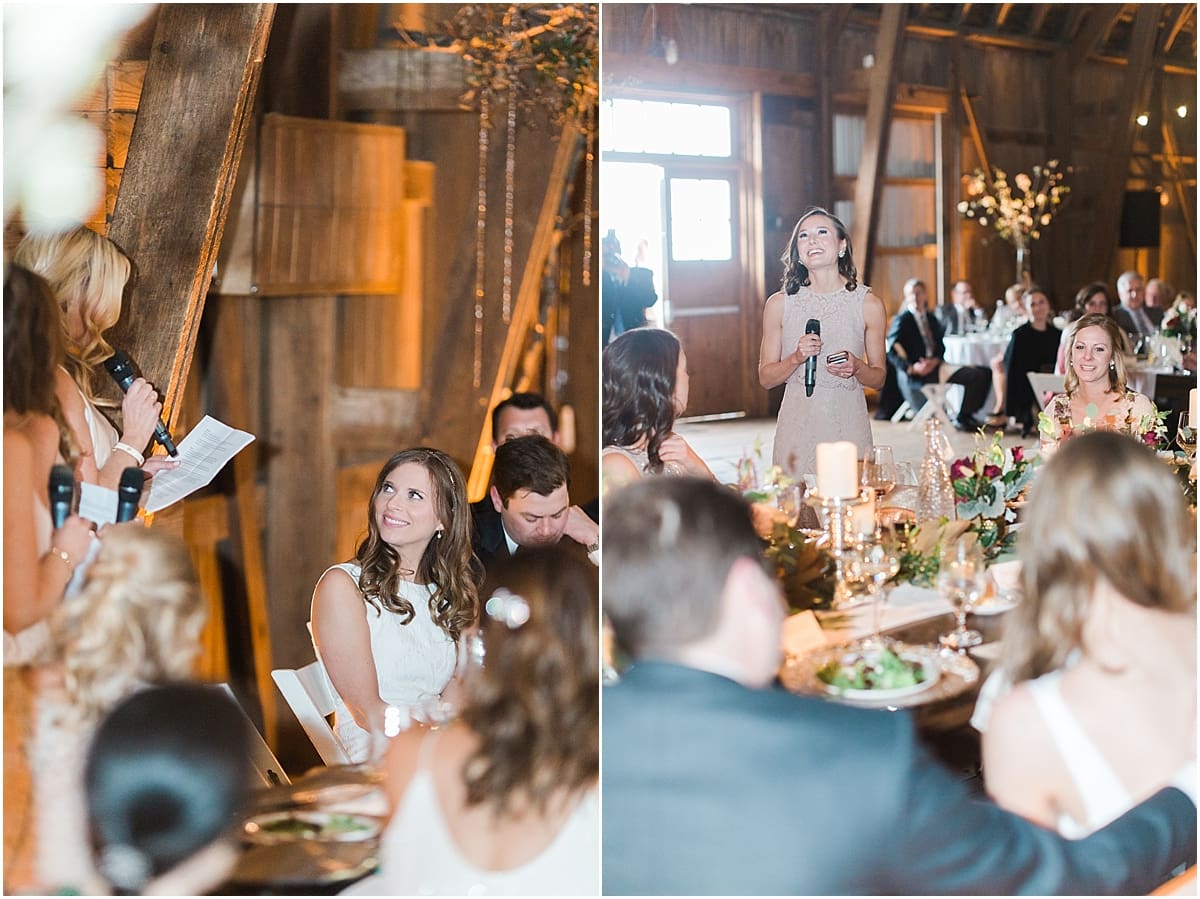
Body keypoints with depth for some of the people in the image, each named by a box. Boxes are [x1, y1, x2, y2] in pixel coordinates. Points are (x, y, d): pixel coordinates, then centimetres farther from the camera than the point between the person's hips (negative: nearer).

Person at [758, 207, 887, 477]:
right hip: (797, 425, 0)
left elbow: (879, 378, 8)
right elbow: (766, 378, 5)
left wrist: (857, 368, -12)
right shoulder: (779, 304, 3)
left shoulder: (869, 304, 2)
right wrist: (796, 358, -12)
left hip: (848, 425, 0)